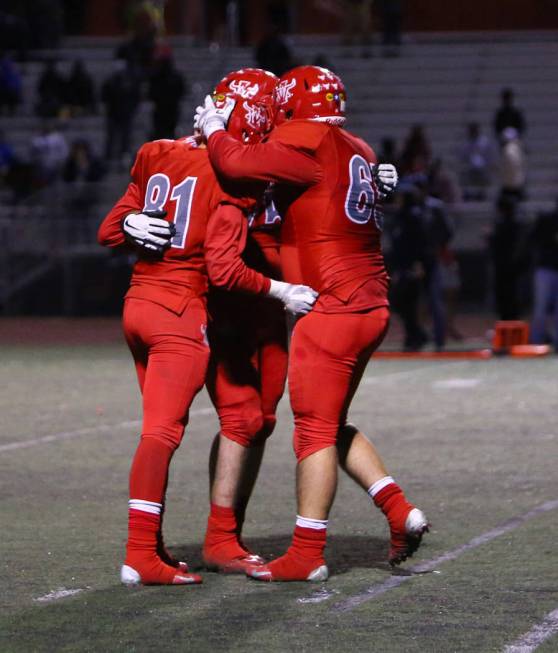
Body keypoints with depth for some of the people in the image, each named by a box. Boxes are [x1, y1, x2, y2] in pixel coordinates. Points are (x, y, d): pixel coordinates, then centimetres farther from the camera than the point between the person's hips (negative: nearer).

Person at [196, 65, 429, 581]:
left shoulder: (308, 141, -11)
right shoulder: (357, 152, 15)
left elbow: (238, 164, -17)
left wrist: (214, 129, 1)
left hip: (332, 311, -9)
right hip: (371, 307, 9)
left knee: (315, 432, -3)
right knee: (332, 425, 19)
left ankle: (307, 556, 1)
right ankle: (400, 513, 12)